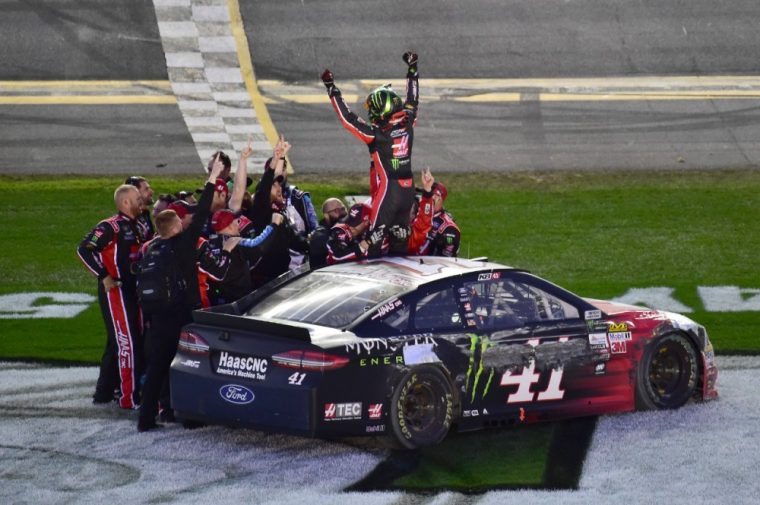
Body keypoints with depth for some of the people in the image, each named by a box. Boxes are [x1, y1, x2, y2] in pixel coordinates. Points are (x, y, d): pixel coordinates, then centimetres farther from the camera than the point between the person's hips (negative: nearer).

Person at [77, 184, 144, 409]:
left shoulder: (134, 227, 14)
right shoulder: (110, 227, -14)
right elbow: (84, 249, -20)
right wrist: (104, 277, -20)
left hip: (131, 290, 9)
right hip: (115, 290, -9)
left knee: (117, 343, 15)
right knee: (127, 342, -10)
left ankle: (104, 392, 24)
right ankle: (129, 397, -8)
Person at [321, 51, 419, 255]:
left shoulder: (377, 134, -17)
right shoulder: (407, 124, -1)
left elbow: (348, 118, -15)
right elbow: (412, 101, 16)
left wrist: (332, 90, -10)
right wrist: (412, 69, 27)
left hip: (387, 190, -6)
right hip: (408, 190, 7)